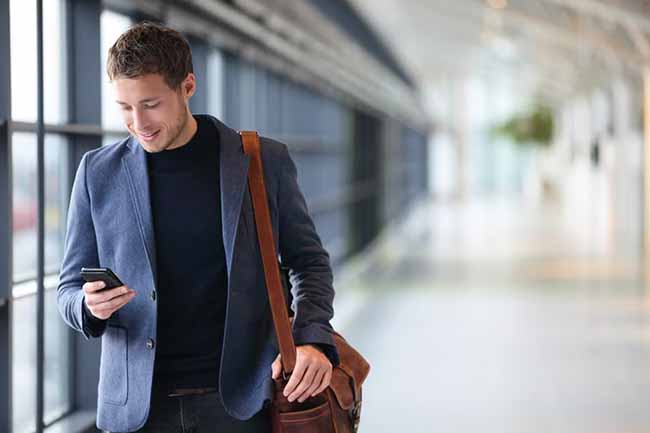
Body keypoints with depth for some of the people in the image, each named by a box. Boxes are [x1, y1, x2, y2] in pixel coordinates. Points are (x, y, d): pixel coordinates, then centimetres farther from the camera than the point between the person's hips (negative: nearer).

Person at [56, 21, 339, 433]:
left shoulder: (264, 160, -1)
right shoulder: (98, 171, 3)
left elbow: (309, 262, 8)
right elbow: (70, 289, 9)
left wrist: (313, 338, -9)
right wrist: (90, 306, -14)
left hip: (240, 399, -1)